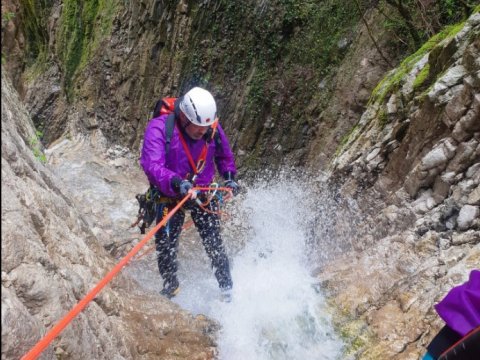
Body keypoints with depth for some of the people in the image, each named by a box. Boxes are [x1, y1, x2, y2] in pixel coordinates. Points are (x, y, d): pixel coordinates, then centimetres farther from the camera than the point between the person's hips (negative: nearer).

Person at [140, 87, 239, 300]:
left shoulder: (213, 129, -12)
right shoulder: (159, 128, -25)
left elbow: (224, 156, 10)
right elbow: (152, 165, -37)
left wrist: (230, 177, -5)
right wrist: (176, 183, -53)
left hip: (203, 192, 2)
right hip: (169, 195, -1)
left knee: (214, 244, 0)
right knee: (165, 244, 1)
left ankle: (227, 289, 17)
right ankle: (170, 287, 25)